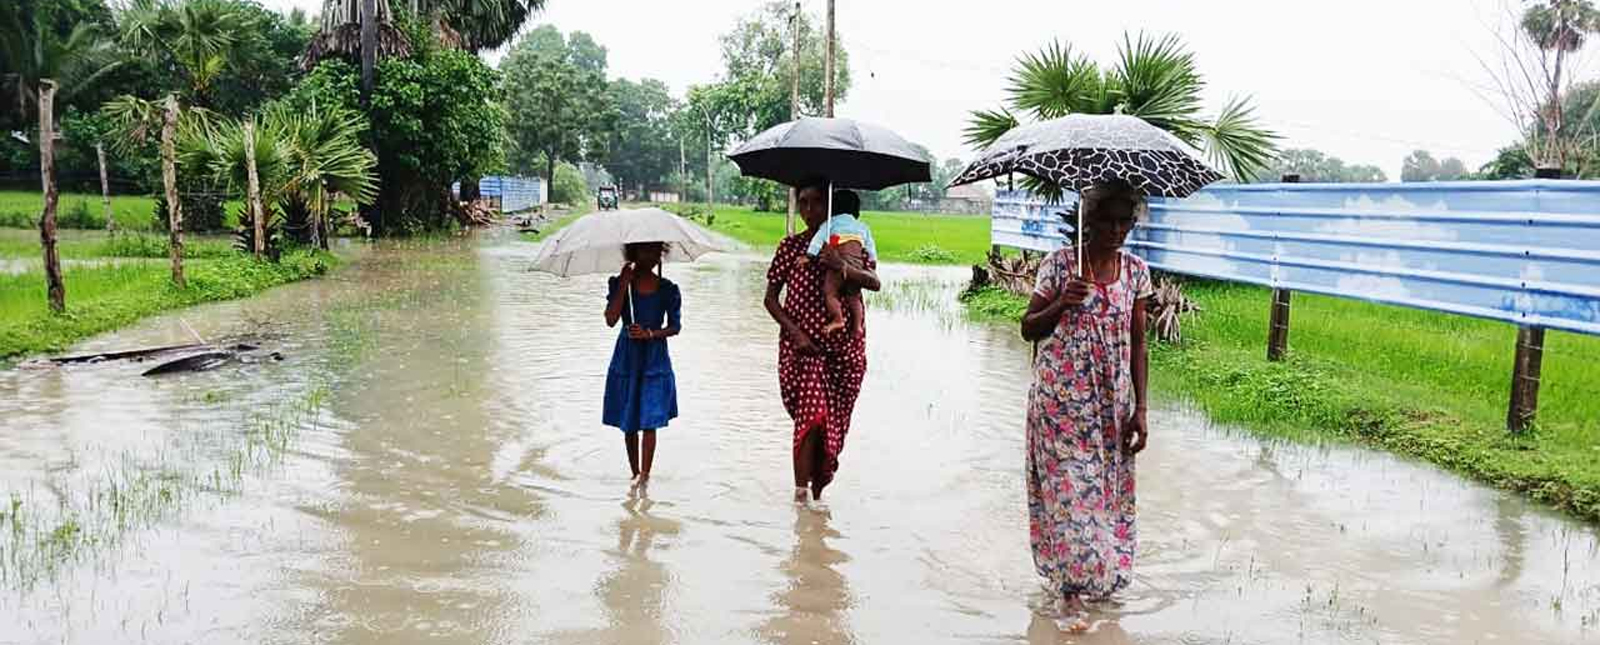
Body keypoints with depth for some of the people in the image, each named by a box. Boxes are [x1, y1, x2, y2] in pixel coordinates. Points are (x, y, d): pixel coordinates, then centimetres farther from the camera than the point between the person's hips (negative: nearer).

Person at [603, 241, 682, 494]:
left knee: (649, 421, -6)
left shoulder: (668, 289, 0)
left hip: (655, 358, -1)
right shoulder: (619, 283, -1)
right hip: (627, 357, 1)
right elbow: (611, 320, -13)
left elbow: (675, 326, 2)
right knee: (628, 423, 8)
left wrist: (650, 334, -15)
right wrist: (624, 284, -17)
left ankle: (645, 474, 0)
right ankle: (635, 473, 22)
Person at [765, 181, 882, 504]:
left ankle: (818, 491, 22)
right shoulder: (791, 246, 3)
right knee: (812, 414, -18)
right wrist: (795, 332, -10)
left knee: (834, 422, 7)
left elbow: (874, 282, -8)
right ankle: (801, 491, -14)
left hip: (843, 346, 2)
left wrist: (842, 267, -26)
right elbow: (771, 299, 3)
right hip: (801, 344, -2)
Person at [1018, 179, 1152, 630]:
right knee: (1070, 484, -2)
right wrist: (1062, 304, -21)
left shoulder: (1135, 271, 3)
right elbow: (1029, 329, -2)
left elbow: (1138, 343, 5)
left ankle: (1090, 573, 28)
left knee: (1108, 485, 9)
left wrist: (1139, 409, 1)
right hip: (1061, 396, -3)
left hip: (1112, 400, 3)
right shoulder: (1060, 264, -7)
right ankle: (1070, 586, 10)